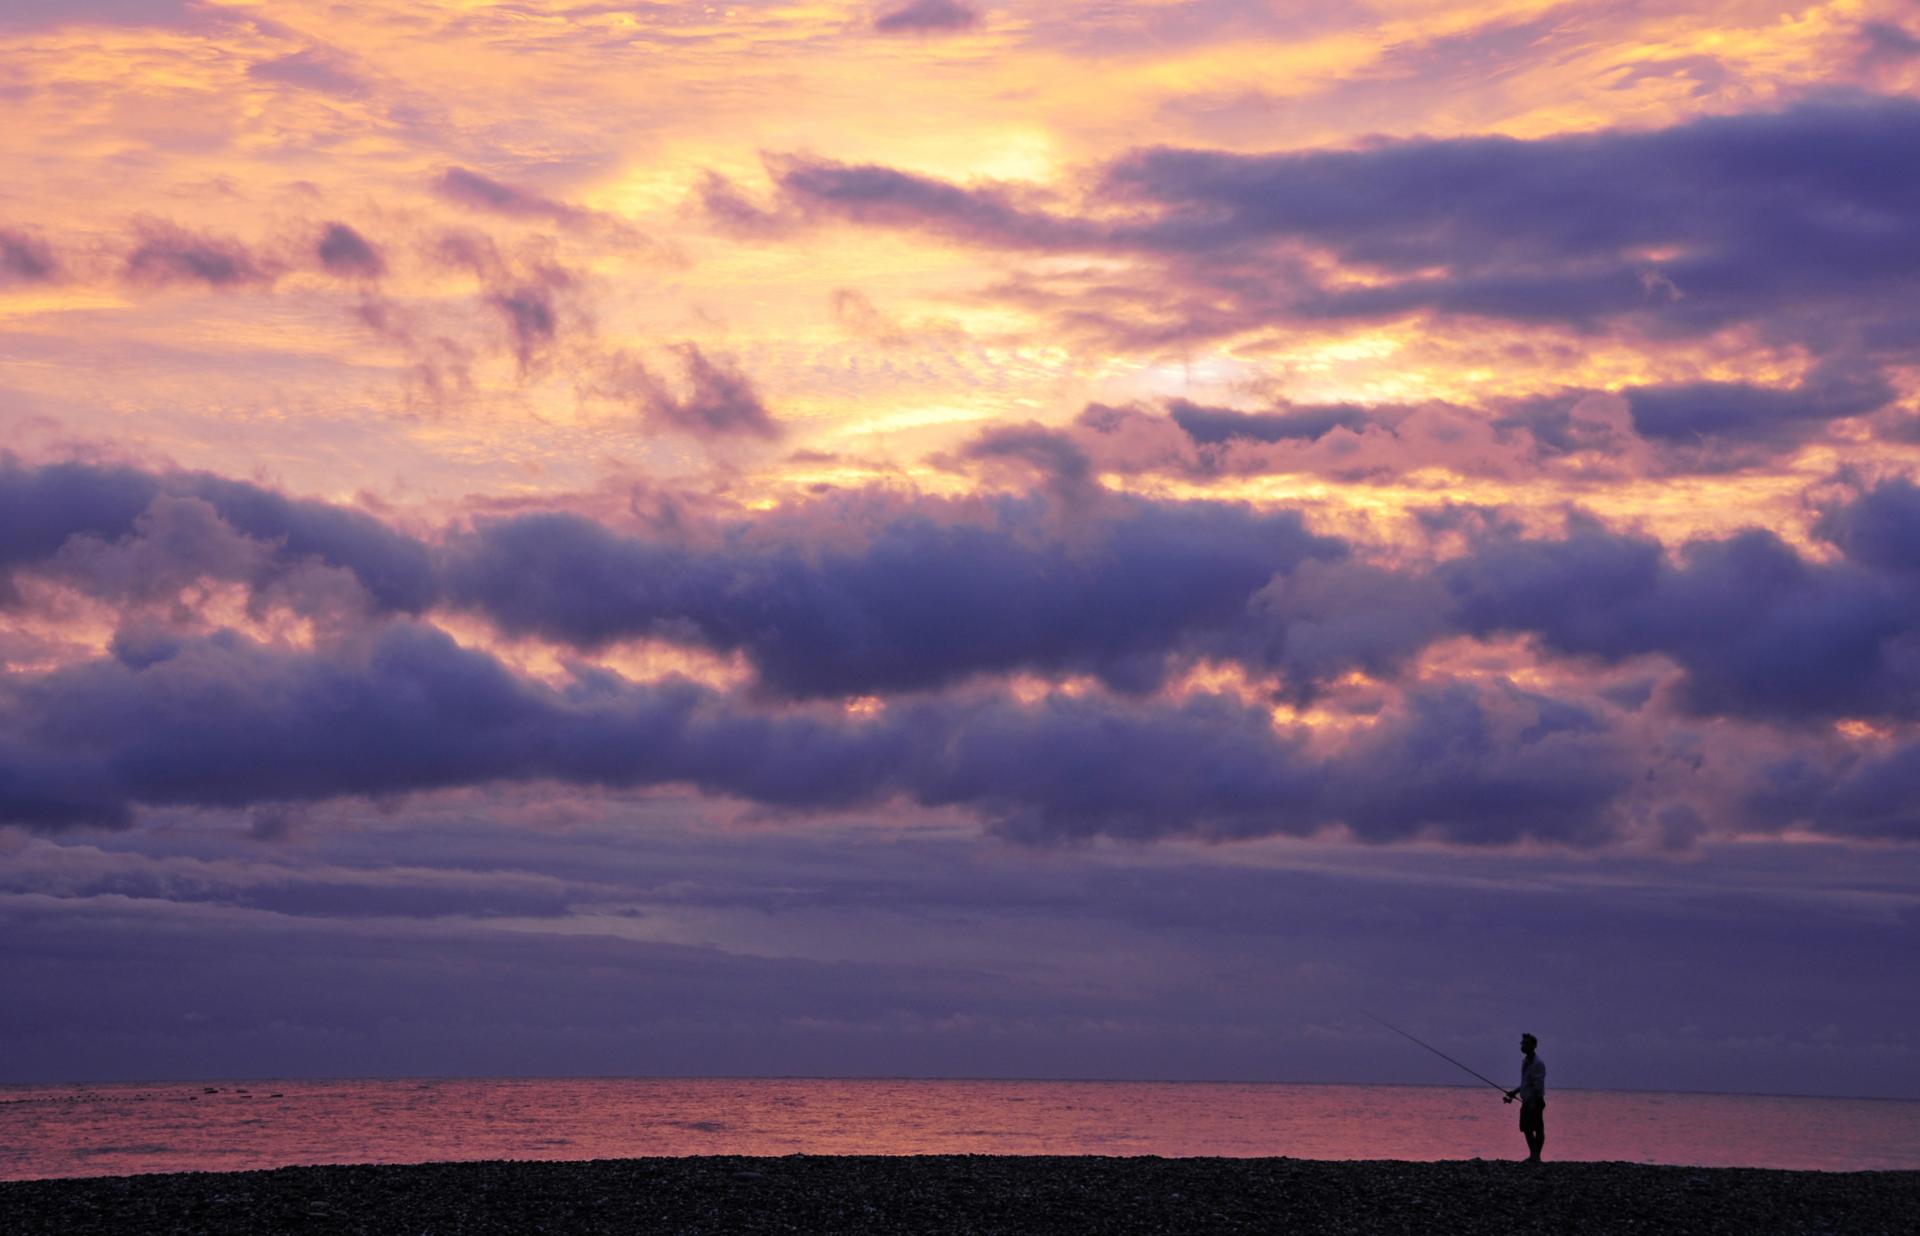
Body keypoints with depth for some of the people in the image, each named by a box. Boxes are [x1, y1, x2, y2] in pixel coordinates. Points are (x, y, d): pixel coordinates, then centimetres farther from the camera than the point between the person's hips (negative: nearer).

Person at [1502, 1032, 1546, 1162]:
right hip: (1526, 1101, 9)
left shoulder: (1538, 1063, -14)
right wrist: (1514, 1092, 14)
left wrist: (1533, 1102, -22)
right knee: (1526, 1128, 10)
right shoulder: (1525, 1061, 14)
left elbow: (1538, 1086, -19)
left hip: (1535, 1101, -9)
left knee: (1538, 1129, -5)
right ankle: (1533, 1155, 15)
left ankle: (1536, 1156, -4)